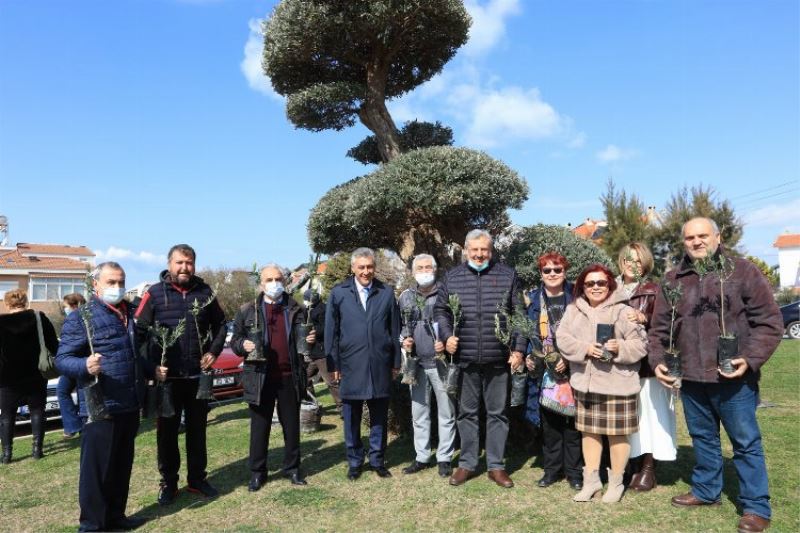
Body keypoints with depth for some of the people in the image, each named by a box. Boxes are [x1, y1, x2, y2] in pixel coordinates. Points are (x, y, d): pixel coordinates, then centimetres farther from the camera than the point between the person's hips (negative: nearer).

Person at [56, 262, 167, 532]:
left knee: (122, 465, 17)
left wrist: (152, 371, 14)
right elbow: (62, 359, -14)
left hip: (129, 406, 7)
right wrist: (85, 367, -33)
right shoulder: (81, 316, -9)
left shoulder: (128, 313, 15)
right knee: (96, 468, 3)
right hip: (101, 407, -7)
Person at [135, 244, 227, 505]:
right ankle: (168, 482, 25)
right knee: (167, 431, 10)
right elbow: (139, 331, -6)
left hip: (198, 375, 2)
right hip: (167, 376, -2)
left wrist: (214, 351, -1)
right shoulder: (154, 294, -5)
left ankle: (197, 479, 28)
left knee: (197, 429, 14)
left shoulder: (204, 292, 3)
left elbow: (220, 324, 11)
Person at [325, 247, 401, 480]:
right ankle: (354, 462, 23)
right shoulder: (339, 293, 2)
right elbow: (331, 331, 2)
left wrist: (396, 362, 5)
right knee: (352, 417, 8)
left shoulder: (387, 293, 5)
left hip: (380, 365, 1)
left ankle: (377, 460, 24)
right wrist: (334, 364, -1)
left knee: (379, 416, 9)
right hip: (350, 365, -1)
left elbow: (395, 330, 7)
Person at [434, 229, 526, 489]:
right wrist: (447, 336, -7)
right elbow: (440, 310, 9)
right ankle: (467, 464, 25)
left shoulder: (508, 275, 2)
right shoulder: (452, 277, 5)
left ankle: (496, 466, 23)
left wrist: (519, 349, -3)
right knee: (467, 413, 11)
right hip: (465, 359, 1)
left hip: (499, 359, -1)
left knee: (498, 413, 9)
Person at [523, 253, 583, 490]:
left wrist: (570, 358, -13)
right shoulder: (533, 300, 8)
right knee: (548, 421, 8)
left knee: (572, 421, 4)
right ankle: (552, 469, 21)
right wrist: (527, 356, 0)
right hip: (544, 371, 2)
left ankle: (574, 471, 17)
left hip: (570, 370, -2)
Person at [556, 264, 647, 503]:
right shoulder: (573, 310, 7)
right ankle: (591, 480, 27)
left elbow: (640, 343, -6)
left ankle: (616, 483, 22)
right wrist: (585, 348, -17)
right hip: (585, 382, 4)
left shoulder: (623, 311, -4)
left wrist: (619, 348, -23)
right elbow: (562, 337, -2)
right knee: (589, 431, 13)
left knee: (617, 433, 4)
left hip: (616, 384, -4)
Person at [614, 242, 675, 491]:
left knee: (647, 412, -1)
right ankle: (634, 466, 18)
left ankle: (649, 468, 11)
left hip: (646, 362, -3)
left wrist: (643, 318, -23)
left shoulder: (653, 290, 1)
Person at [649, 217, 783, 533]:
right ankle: (706, 491, 34)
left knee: (746, 443, 6)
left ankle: (756, 506, 20)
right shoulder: (673, 280, 8)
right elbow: (659, 328, 12)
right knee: (702, 438, 18)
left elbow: (769, 322, -5)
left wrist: (750, 359, -16)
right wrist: (657, 360, -1)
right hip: (691, 377, 4)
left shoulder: (743, 271, -3)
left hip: (734, 378, -4)